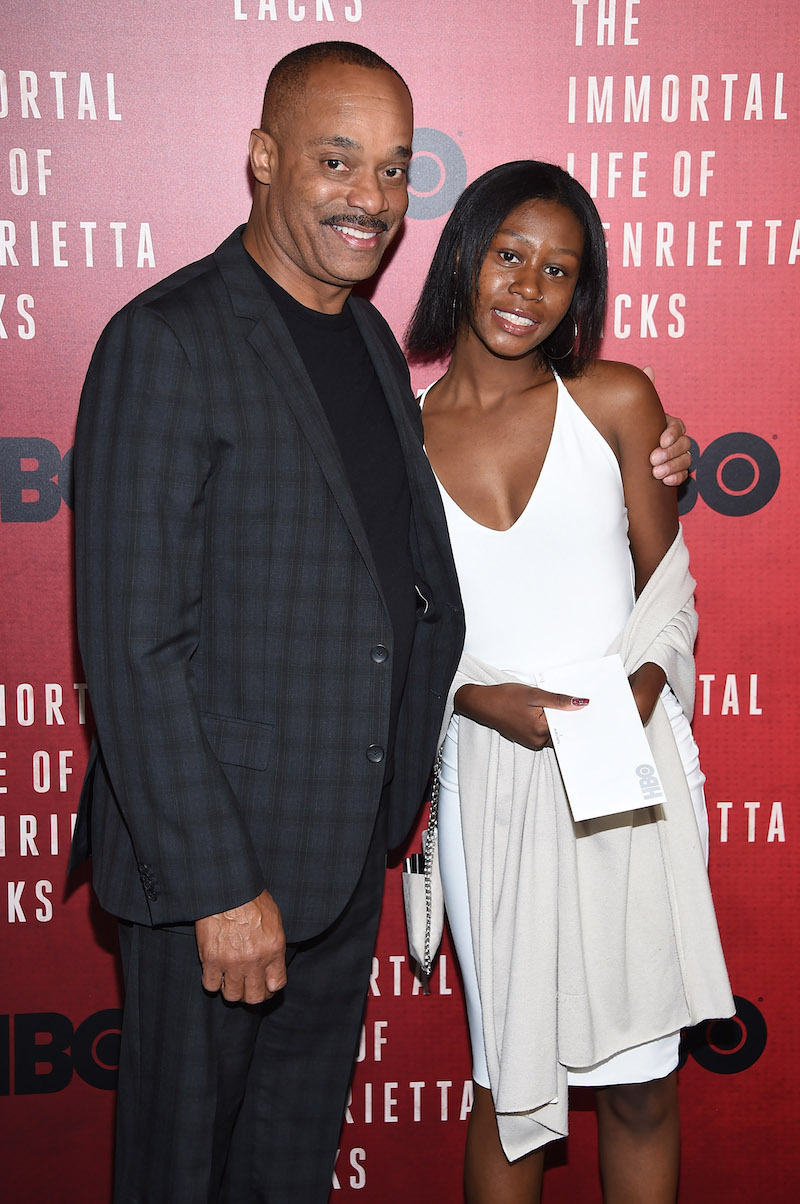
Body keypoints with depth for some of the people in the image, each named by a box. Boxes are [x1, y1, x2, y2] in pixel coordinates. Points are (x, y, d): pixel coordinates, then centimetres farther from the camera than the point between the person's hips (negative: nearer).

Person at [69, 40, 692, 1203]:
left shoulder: (370, 341, 8)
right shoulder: (168, 340, -18)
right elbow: (133, 646, -20)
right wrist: (216, 884, -21)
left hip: (346, 846, 7)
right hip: (214, 855, -7)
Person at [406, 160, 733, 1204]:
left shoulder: (617, 402, 0)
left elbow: (667, 581, 7)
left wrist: (647, 679, -12)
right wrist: (483, 696, -12)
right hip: (492, 775, 0)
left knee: (641, 1079, 10)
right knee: (511, 1077, 12)